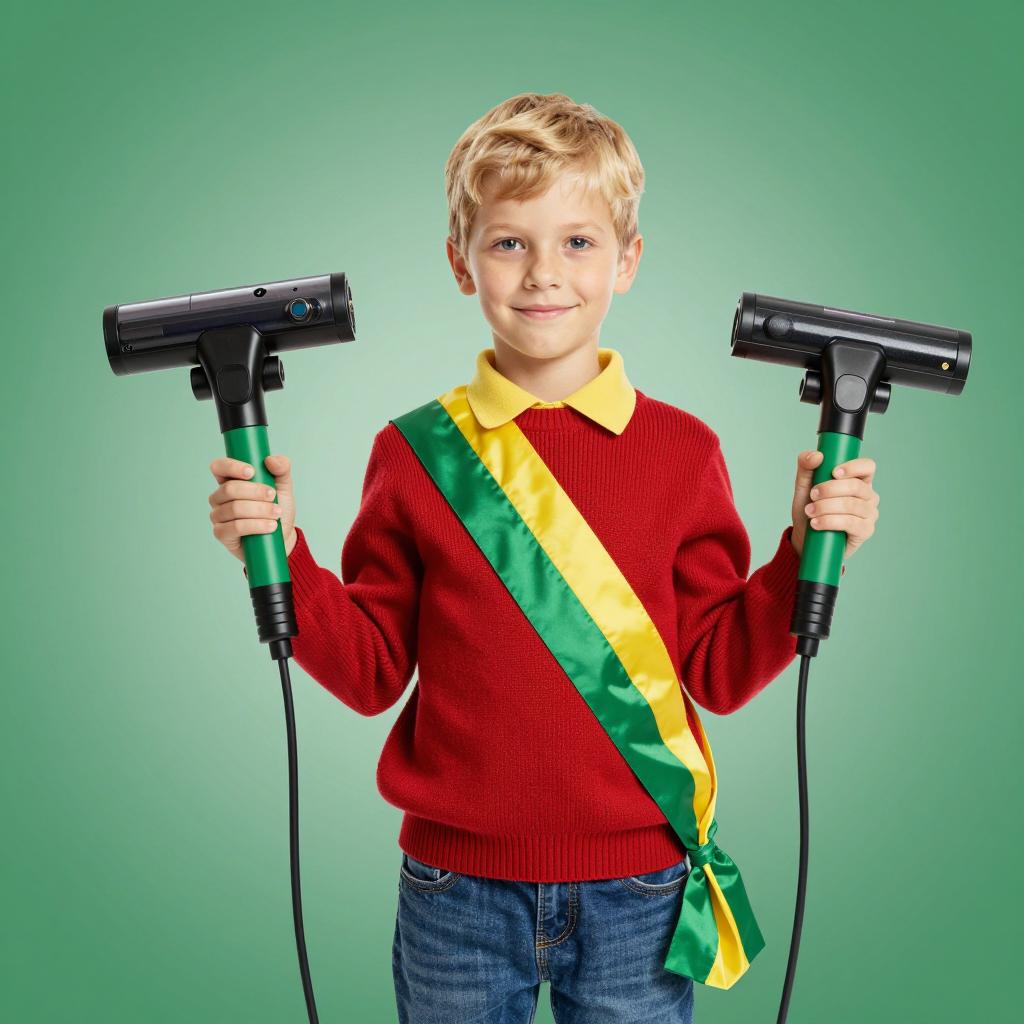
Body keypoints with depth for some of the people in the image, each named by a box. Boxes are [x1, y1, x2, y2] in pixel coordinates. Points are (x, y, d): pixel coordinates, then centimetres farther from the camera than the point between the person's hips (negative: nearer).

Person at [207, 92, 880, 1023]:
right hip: (457, 892, 1)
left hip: (635, 893, 0)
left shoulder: (683, 451, -3)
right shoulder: (413, 453, -3)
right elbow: (372, 669, 0)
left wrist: (806, 550, -13)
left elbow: (720, 671, -1)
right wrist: (281, 554, -12)